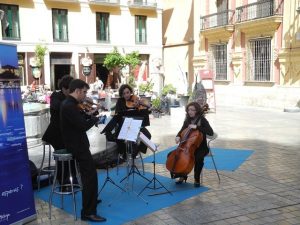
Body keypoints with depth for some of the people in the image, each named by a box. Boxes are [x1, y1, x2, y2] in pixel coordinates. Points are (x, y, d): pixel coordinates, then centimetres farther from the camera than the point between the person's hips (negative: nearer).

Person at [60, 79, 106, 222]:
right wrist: (95, 118, -9)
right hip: (77, 145, -11)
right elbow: (83, 126, -26)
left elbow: (80, 119, 16)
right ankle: (88, 212, -11)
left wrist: (90, 115, 1)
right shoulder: (69, 106, -23)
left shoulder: (69, 103, 10)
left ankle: (91, 198, 43)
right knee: (91, 175, -13)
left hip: (75, 143, 11)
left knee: (88, 173, 27)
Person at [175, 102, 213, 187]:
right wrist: (178, 136, -5)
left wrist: (197, 127, -29)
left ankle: (197, 179, -11)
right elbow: (182, 130, 18)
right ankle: (183, 175, 6)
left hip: (201, 147, -5)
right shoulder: (187, 120, 5)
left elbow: (211, 132, -23)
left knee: (198, 158, -36)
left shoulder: (202, 120, -10)